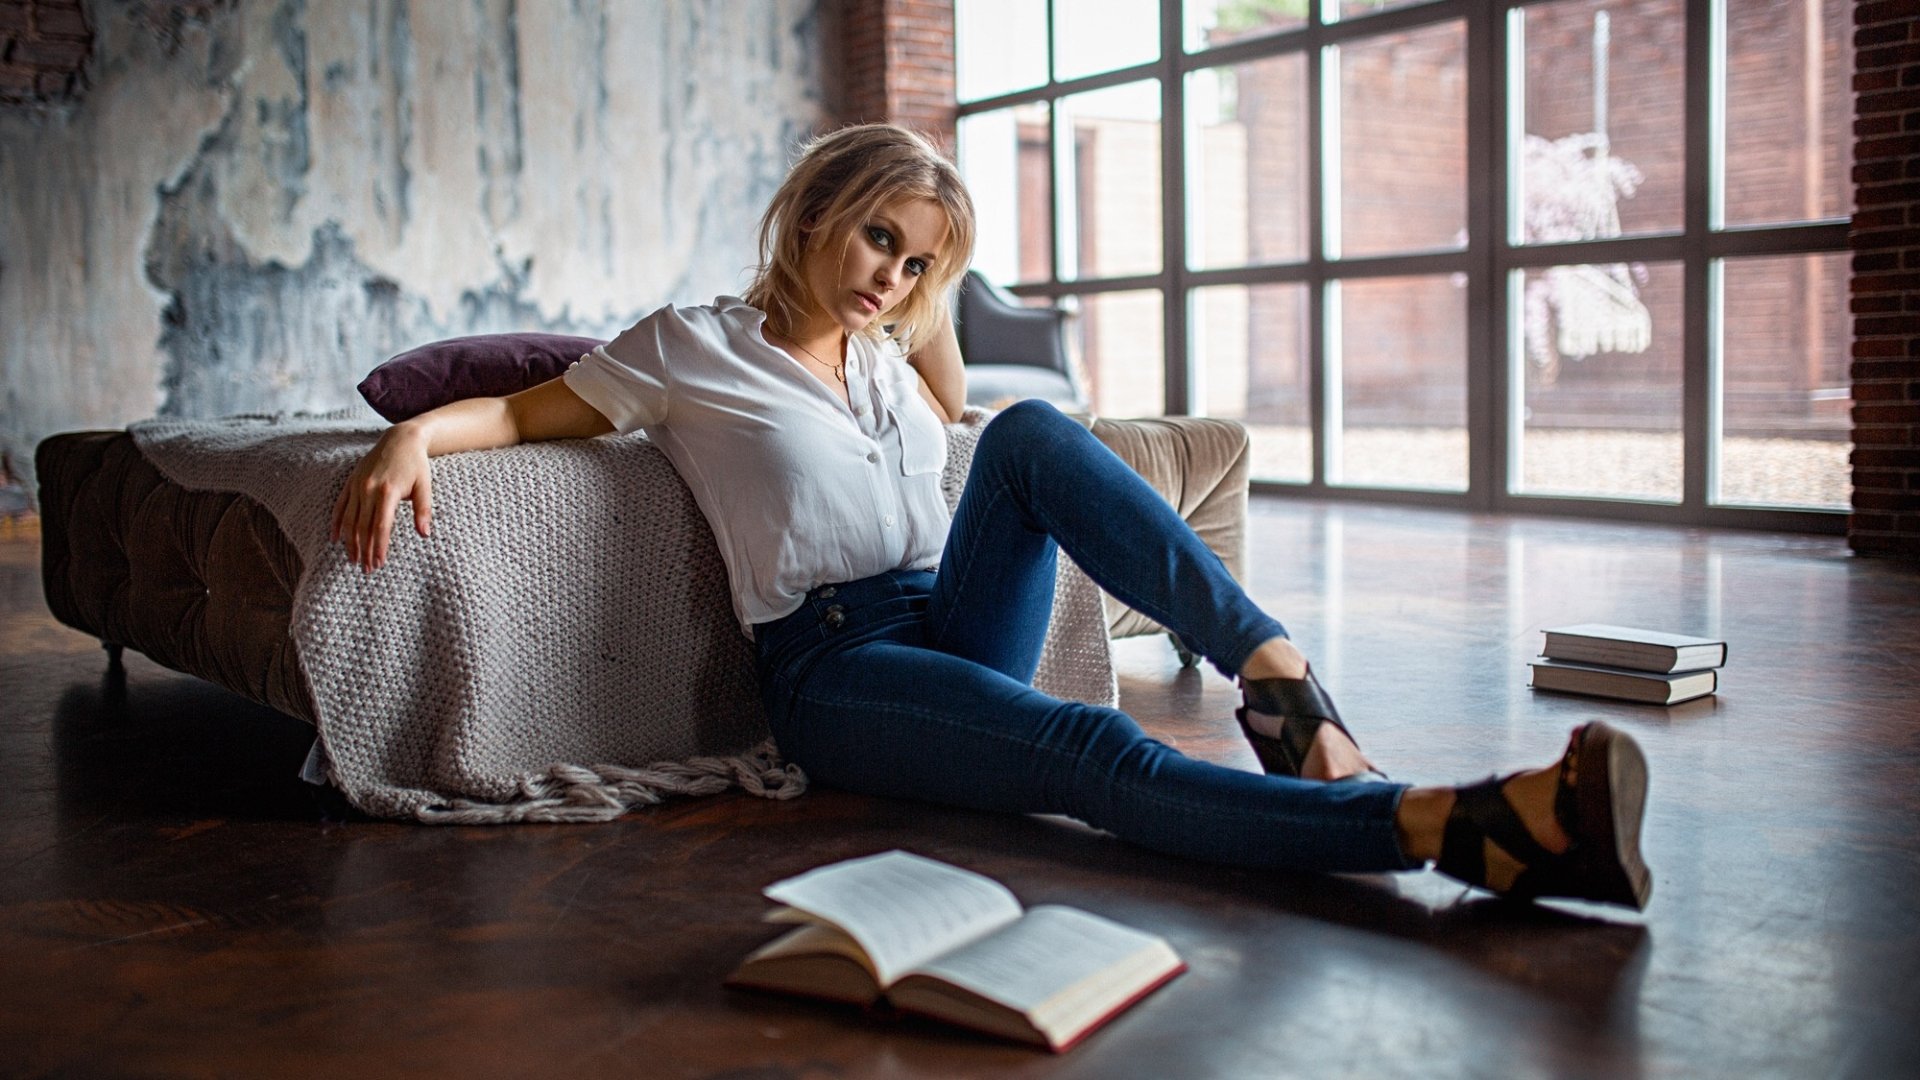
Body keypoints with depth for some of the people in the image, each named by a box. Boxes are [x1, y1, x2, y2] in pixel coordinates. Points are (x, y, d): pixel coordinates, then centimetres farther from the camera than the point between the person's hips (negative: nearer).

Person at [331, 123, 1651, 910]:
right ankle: (1465, 828, -56)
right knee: (1093, 753, -35)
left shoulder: (887, 360, 22)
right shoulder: (692, 347, 5)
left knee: (1035, 433, -22)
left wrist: (932, 296, 29)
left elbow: (958, 411, 42)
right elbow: (526, 410, 4)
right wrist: (414, 432, -15)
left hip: (958, 622, 6)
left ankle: (1275, 668, -31)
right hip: (834, 666, -6)